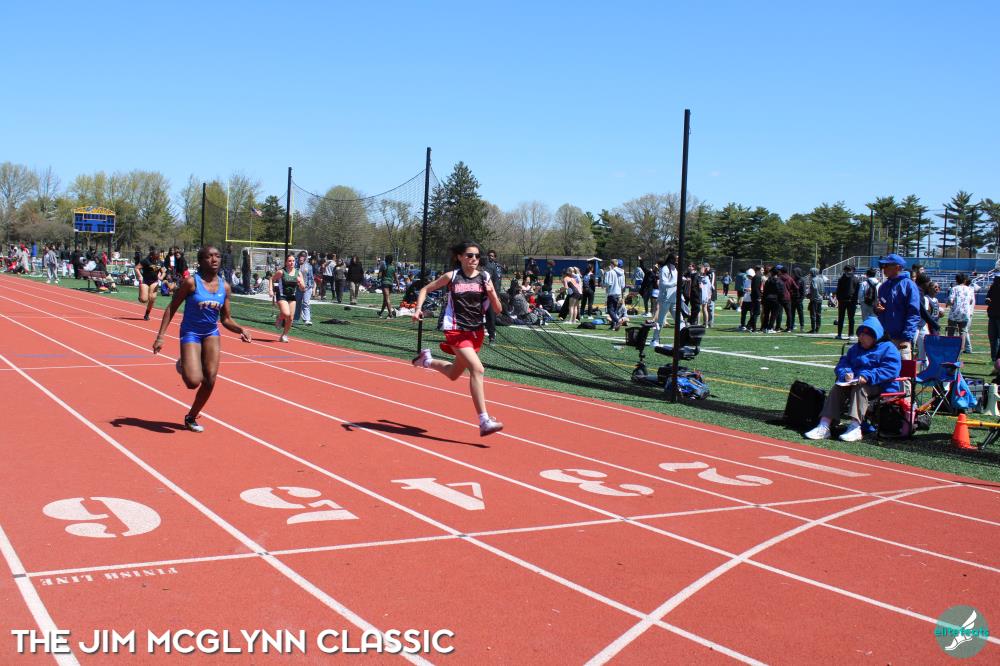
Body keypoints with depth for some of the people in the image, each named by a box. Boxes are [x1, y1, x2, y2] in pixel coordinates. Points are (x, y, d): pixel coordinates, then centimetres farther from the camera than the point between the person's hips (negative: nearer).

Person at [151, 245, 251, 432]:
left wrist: (240, 330, -13)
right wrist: (160, 336, -14)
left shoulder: (224, 287, -1)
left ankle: (191, 417, 20)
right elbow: (171, 308, -9)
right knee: (194, 382, -17)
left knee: (210, 380, -3)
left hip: (211, 334, 4)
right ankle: (183, 366, 20)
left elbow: (225, 319, 6)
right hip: (190, 333, -4)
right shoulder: (191, 282, -14)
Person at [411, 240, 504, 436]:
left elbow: (498, 310, 1)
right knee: (477, 369, -24)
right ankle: (484, 421, -24)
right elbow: (425, 289, 10)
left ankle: (427, 360, 50)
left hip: (476, 332, 5)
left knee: (453, 374, 20)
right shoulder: (451, 277, -4)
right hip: (456, 331, -5)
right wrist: (418, 308, -6)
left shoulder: (485, 278, 2)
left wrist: (491, 293, -17)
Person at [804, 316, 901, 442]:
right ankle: (824, 425, -32)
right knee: (838, 388, -21)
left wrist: (868, 377, -25)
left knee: (859, 387, -35)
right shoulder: (855, 348, 23)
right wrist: (846, 374, -9)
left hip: (880, 386, -6)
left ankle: (855, 427, -45)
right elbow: (842, 364, 16)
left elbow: (891, 370, -15)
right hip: (855, 381, 6)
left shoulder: (888, 348, 1)